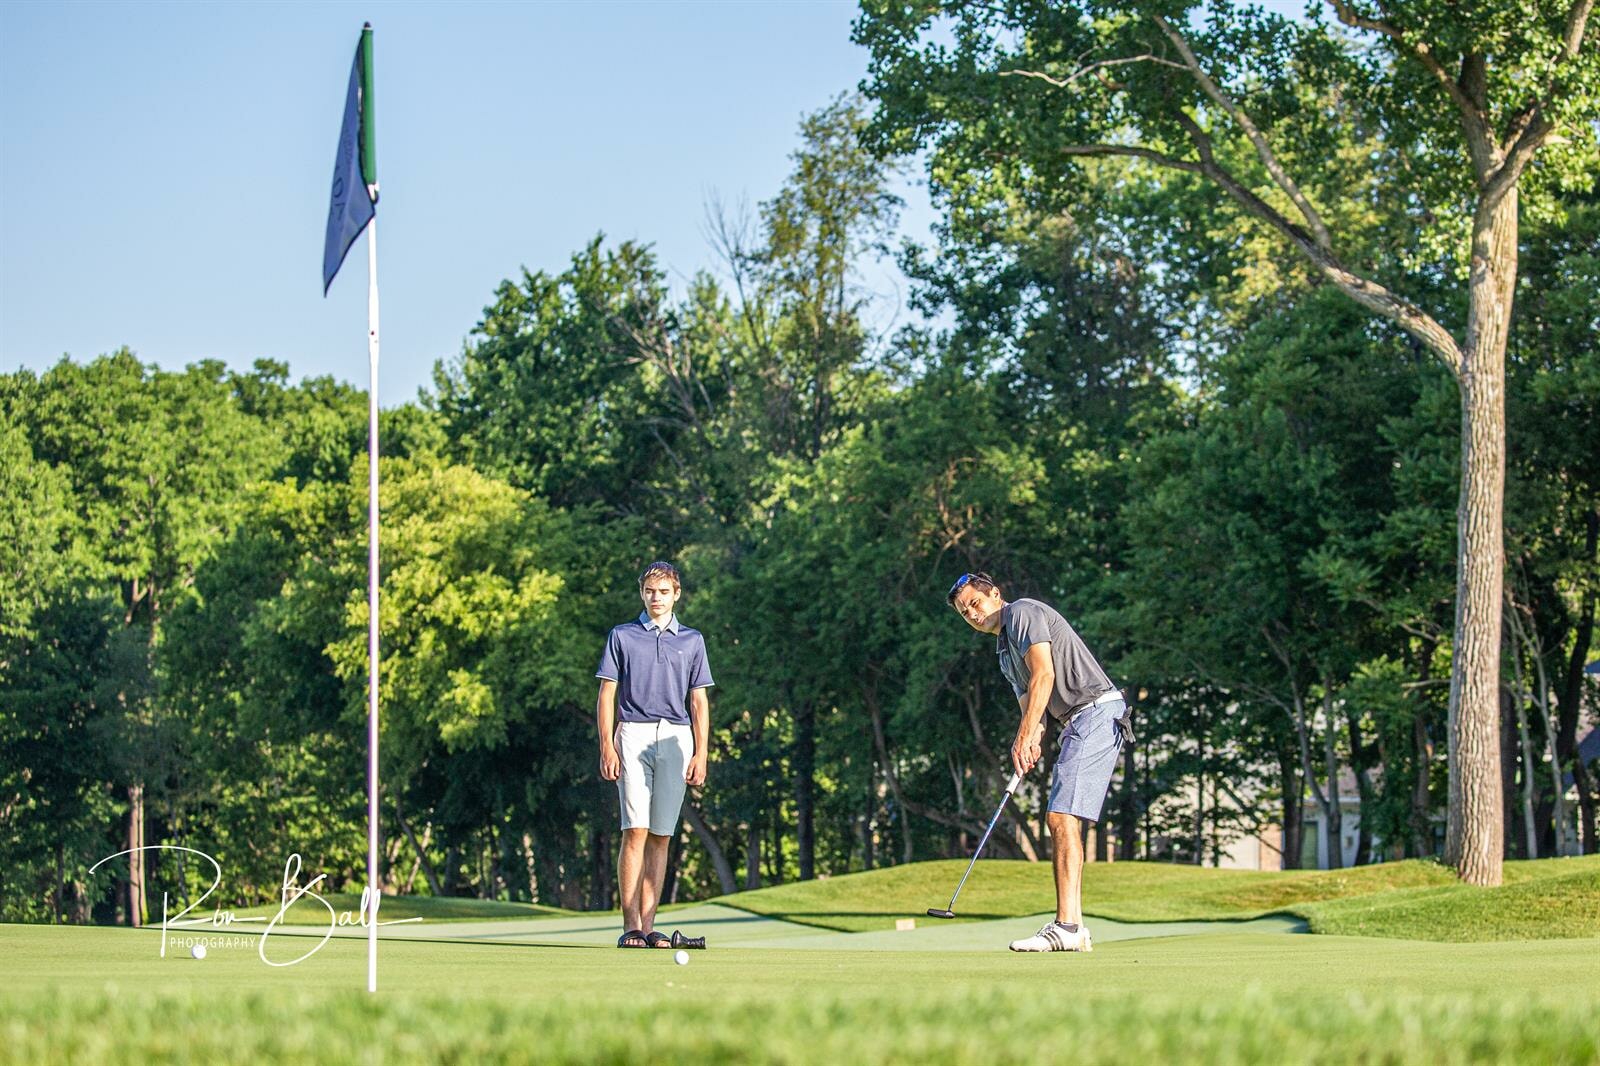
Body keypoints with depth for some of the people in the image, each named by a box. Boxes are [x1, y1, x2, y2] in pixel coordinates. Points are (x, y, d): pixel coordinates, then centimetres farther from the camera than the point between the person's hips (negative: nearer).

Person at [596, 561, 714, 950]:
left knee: (661, 837, 1)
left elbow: (699, 702, 12)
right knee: (635, 831, -12)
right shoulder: (622, 636, 10)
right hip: (634, 737, -2)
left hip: (675, 740, 2)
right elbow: (606, 696, 6)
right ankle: (631, 927, -14)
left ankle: (648, 926, 2)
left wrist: (701, 754, 2)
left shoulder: (692, 640, 15)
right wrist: (607, 746, -6)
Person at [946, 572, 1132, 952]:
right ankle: (1073, 930, 4)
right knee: (1061, 821, 6)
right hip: (1078, 724, 10)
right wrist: (1032, 740, -6)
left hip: (1097, 711, -10)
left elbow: (1044, 675, -14)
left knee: (1063, 816, -17)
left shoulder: (1023, 612, -3)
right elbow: (1030, 702, 16)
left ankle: (1066, 925, -23)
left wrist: (1025, 737, -17)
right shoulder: (1004, 649, 25)